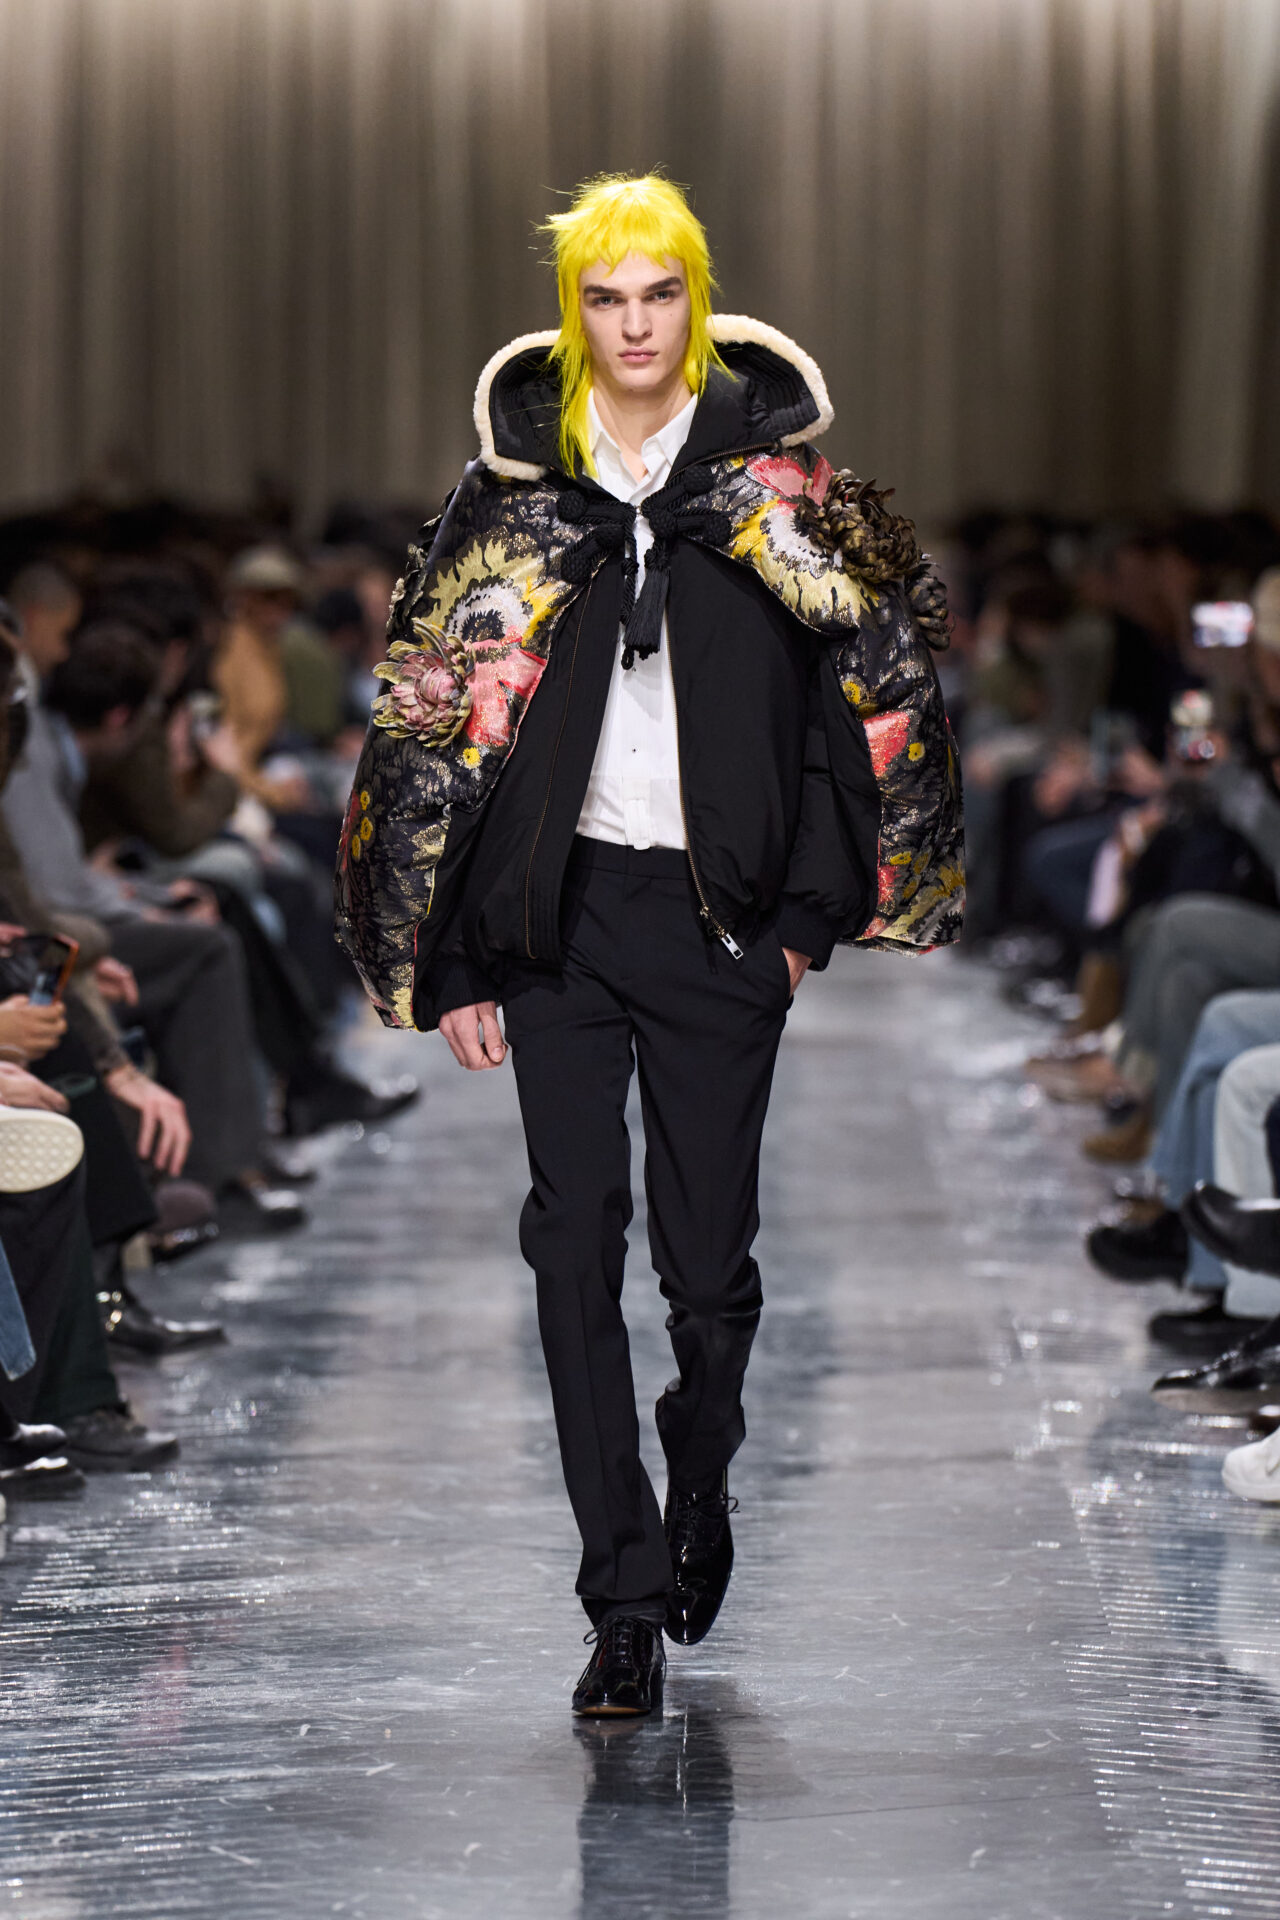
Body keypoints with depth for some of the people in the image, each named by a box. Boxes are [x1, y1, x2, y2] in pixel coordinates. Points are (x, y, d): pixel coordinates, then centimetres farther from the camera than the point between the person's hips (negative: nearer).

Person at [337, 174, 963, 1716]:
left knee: (710, 1253, 2)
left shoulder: (781, 475, 2)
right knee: (575, 1245, -5)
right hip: (560, 909, 1)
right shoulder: (514, 488, 4)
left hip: (720, 915, -1)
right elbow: (441, 720, 5)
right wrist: (450, 964, 0)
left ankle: (699, 1499, 31)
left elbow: (862, 698, 4)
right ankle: (626, 1597, -1)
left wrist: (812, 910, -2)